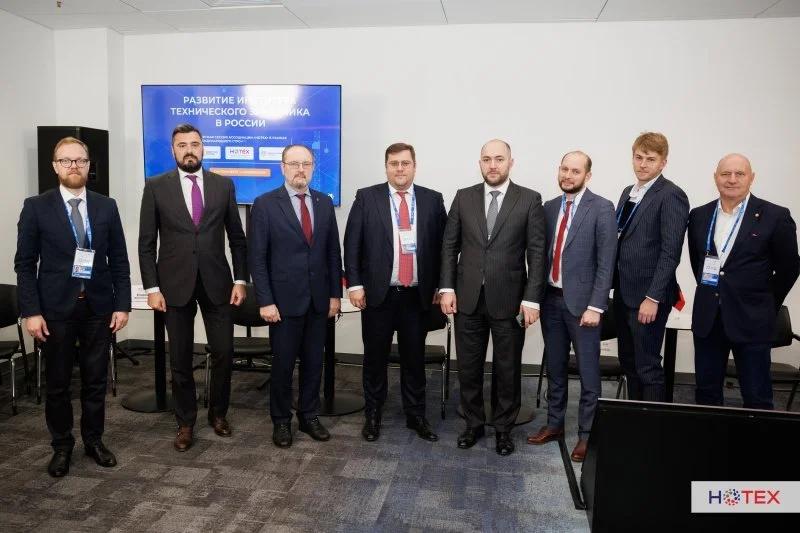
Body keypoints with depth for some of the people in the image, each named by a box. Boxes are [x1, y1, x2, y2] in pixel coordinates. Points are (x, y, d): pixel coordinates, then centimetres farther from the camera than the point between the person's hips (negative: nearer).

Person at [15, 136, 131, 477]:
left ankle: (93, 441, 28)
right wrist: (30, 311, -9)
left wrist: (122, 304, -1)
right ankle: (61, 447, 27)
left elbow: (119, 260, 5)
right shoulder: (36, 207, -1)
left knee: (95, 380, 11)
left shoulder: (106, 206, 5)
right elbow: (25, 264, -2)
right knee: (57, 383, 10)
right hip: (55, 309, -1)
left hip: (98, 308, 2)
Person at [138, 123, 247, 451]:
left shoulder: (224, 185, 5)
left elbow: (237, 237, 7)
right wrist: (152, 287, -5)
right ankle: (185, 422, 24)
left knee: (224, 353, 4)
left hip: (217, 282, 1)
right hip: (175, 284, -1)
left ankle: (218, 413, 27)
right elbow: (146, 243, 1)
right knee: (180, 359, 8)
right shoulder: (156, 187, 1)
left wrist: (240, 279, 0)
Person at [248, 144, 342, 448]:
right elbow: (257, 258, -7)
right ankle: (281, 421, 25)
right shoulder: (265, 204, -5)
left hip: (319, 299, 4)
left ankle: (309, 416, 28)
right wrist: (265, 301, -12)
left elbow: (333, 252, 9)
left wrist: (335, 294, 5)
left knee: (314, 362, 12)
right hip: (284, 300, -4)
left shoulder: (324, 203, 7)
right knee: (283, 365, 8)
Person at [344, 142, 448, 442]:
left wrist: (440, 286, 4)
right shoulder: (366, 198, 0)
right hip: (378, 293, -1)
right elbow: (351, 245, -1)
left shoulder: (432, 200, 4)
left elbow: (442, 245, 6)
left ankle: (416, 415, 26)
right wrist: (354, 284, -7)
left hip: (418, 295, 1)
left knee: (414, 358, 11)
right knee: (375, 357, 10)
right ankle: (372, 414, 26)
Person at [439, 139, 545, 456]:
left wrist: (531, 299, -9)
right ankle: (474, 423, 30)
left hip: (509, 300, -2)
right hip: (468, 298, 2)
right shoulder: (464, 197, 5)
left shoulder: (530, 200, -1)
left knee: (507, 369, 10)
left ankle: (503, 428, 29)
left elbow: (537, 253, -4)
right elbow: (449, 246, 6)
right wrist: (447, 288, -2)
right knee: (468, 368, 11)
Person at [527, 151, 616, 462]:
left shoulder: (601, 209, -7)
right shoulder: (549, 207, 9)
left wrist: (595, 306, -16)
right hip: (551, 299, 5)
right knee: (555, 368, 16)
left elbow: (606, 262, -11)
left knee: (587, 372, 5)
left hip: (581, 301, -5)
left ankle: (587, 434, 19)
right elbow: (542, 253, 11)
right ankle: (554, 424, 31)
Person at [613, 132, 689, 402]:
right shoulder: (628, 192, 14)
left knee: (648, 367, 0)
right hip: (623, 293, 8)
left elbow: (670, 252, -16)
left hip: (647, 296, -8)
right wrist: (615, 285, 10)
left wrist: (653, 298, -19)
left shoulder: (671, 195, -11)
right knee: (629, 363, 15)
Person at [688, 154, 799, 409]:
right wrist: (710, 293, 14)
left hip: (751, 321, -3)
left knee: (756, 397, 5)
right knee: (706, 391, 13)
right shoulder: (699, 215, 5)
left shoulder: (775, 216, -6)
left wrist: (766, 304, 6)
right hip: (707, 319, 4)